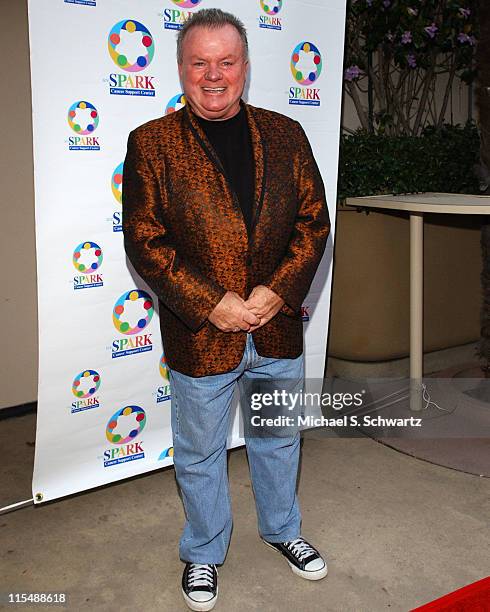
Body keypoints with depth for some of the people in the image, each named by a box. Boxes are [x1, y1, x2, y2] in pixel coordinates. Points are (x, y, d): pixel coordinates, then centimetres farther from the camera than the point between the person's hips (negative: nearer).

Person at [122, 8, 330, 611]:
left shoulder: (285, 134, 3)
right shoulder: (151, 142, -6)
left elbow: (314, 221, 1)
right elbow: (144, 241, -10)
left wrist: (277, 291, -12)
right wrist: (211, 306, -17)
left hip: (278, 330, 3)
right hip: (199, 333, -2)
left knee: (278, 440, 22)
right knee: (199, 454, 15)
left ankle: (282, 528, 48)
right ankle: (203, 553, 40)